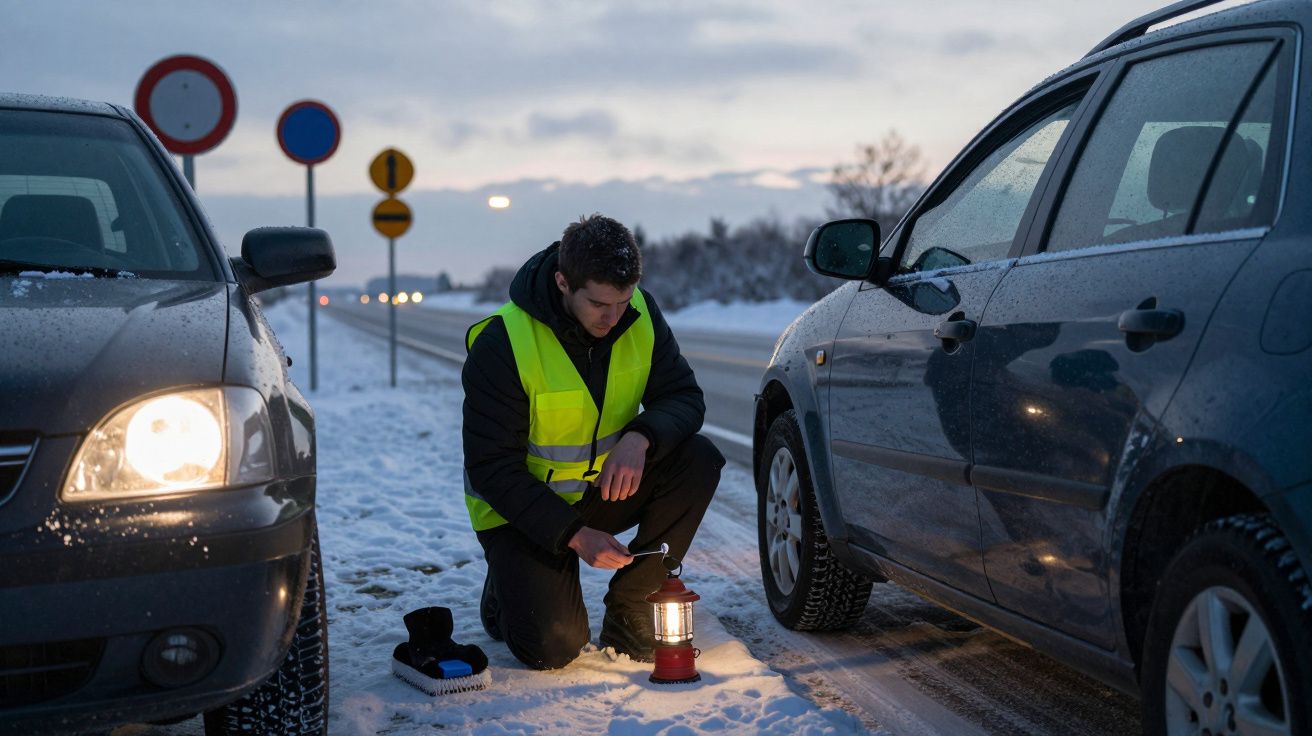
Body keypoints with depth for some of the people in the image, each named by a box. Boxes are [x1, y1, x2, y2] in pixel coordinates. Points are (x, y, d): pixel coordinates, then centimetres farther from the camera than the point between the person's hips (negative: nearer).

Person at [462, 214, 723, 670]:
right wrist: (573, 535, -30)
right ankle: (509, 589, 16)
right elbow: (491, 468, -22)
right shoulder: (501, 345, -25)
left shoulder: (640, 314, -10)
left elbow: (685, 397, -7)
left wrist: (641, 437, -30)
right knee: (553, 648, -21)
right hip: (523, 508, -5)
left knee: (699, 461, -21)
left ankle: (629, 608, -7)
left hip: (605, 488, 5)